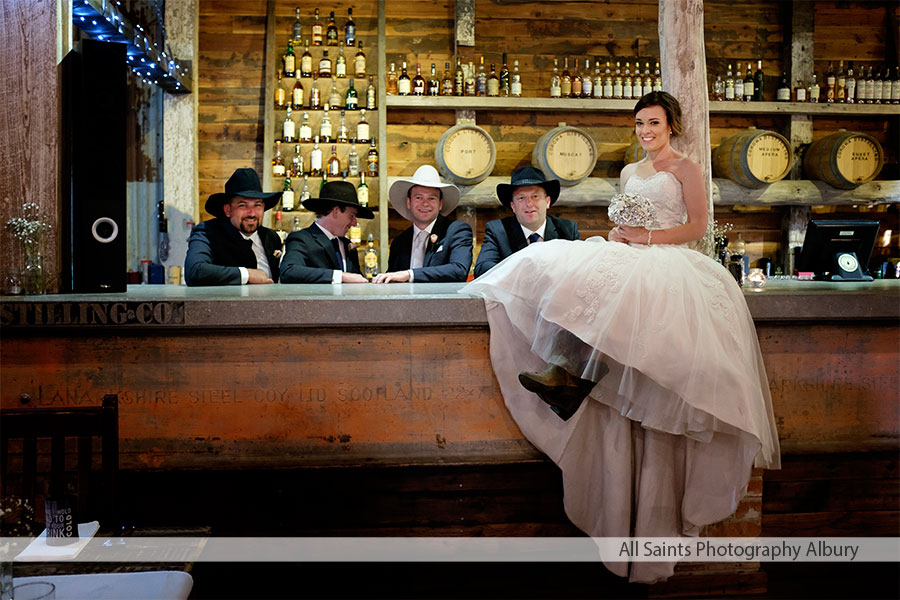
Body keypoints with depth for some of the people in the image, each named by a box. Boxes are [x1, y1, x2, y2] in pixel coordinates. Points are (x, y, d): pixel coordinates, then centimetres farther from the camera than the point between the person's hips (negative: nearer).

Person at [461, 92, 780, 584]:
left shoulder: (685, 168, 10)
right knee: (582, 272, -27)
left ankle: (571, 370, -46)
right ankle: (571, 372, -43)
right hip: (628, 261, 5)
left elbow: (698, 225, 0)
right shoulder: (630, 172, 27)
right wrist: (615, 235, 0)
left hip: (669, 262, -5)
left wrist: (647, 237, -10)